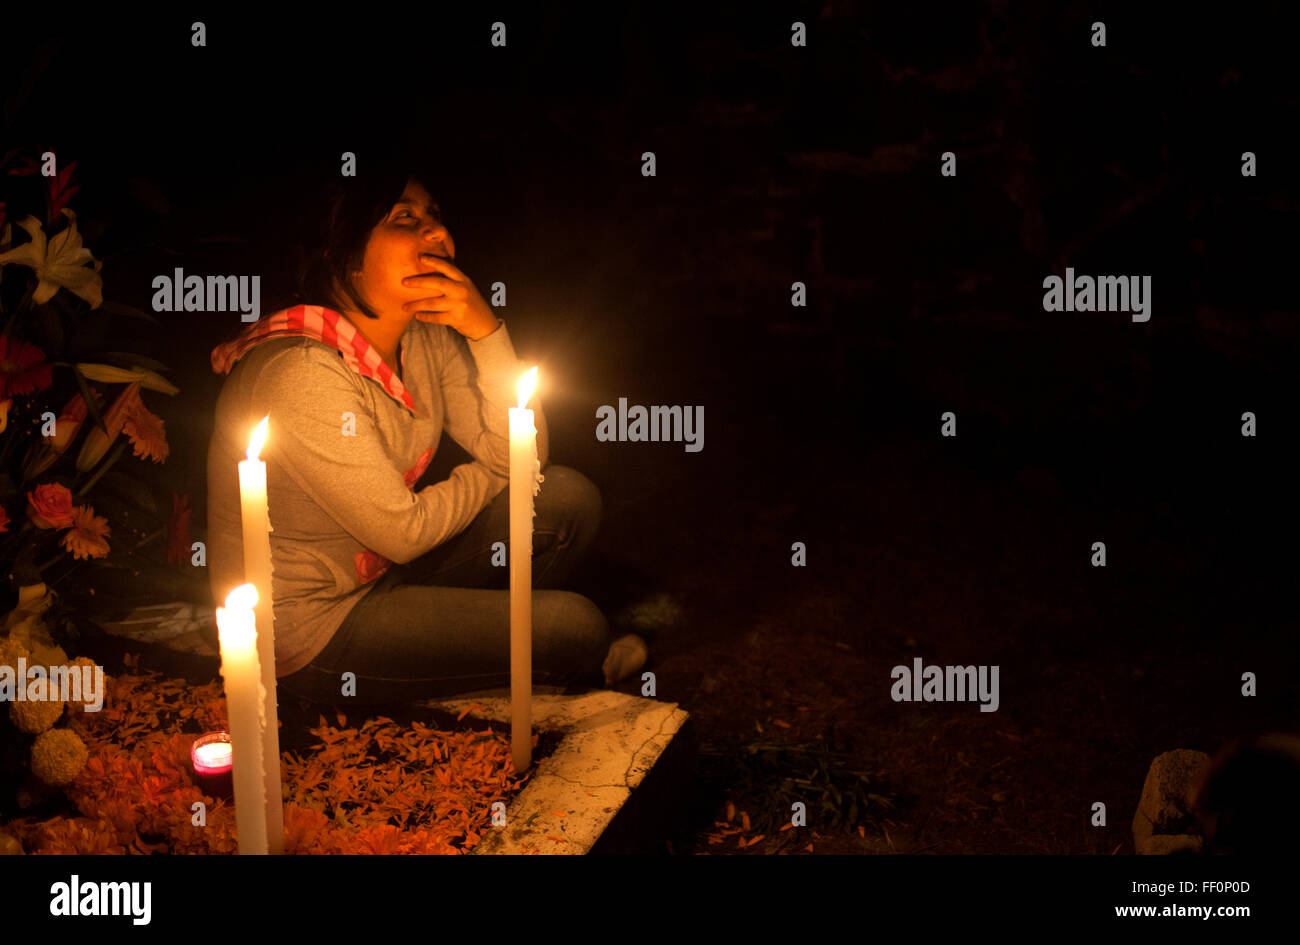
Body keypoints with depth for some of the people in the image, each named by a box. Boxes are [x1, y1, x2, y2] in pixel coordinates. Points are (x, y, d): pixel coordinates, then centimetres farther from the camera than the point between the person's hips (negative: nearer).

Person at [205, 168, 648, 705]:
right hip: (310, 629, -8)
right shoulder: (303, 375, -28)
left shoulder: (427, 338, -3)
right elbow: (403, 533, -23)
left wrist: (485, 330, -19)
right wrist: (491, 476, -5)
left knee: (566, 498, -3)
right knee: (574, 627, -14)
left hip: (382, 571, 8)